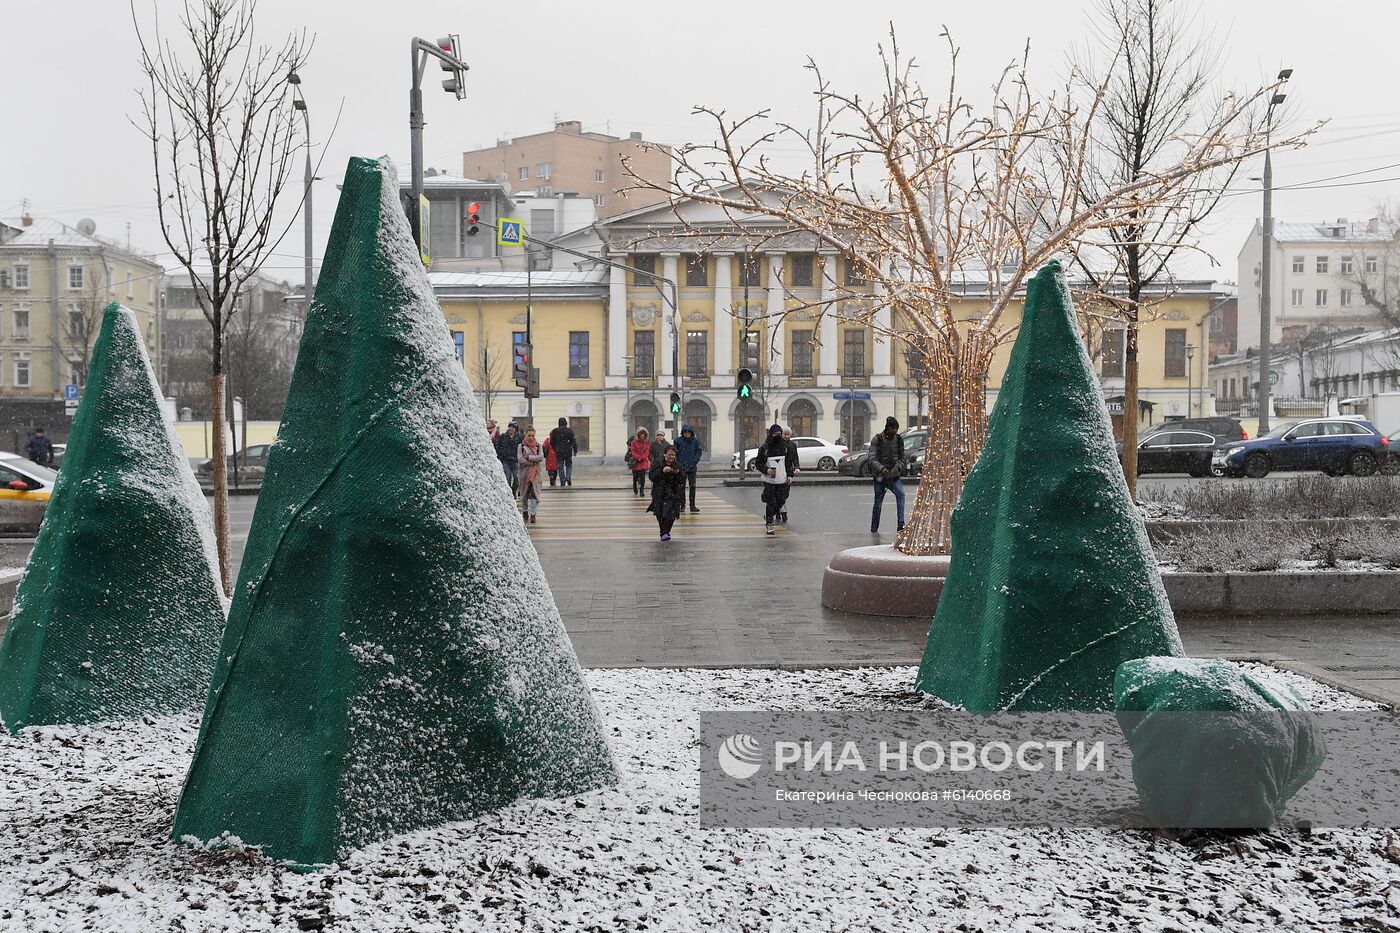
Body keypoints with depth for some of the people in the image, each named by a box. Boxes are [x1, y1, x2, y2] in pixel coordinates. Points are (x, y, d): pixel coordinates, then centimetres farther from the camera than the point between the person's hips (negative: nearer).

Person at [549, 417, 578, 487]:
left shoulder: (555, 431, 1)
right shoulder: (569, 430, -3)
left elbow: (552, 442, 7)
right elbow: (574, 441, -4)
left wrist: (555, 449, 21)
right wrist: (575, 450, 2)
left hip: (559, 452, 1)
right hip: (568, 451, -1)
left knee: (560, 466, 6)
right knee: (569, 465, 14)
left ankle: (562, 482, 0)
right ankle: (568, 477, -8)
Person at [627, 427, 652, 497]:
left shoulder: (647, 443, 6)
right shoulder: (634, 442, 0)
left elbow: (647, 453, 0)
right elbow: (633, 452, -6)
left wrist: (641, 458, -15)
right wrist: (638, 457, -19)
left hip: (644, 463, 1)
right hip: (635, 463, -1)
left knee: (642, 477, -4)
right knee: (635, 478, 6)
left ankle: (641, 491, 4)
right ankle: (635, 491, 27)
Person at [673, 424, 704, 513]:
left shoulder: (695, 441, 0)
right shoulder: (678, 441, -3)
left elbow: (699, 452, 5)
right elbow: (675, 453, 3)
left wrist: (694, 462, -7)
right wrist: (678, 463, -6)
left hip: (692, 468, 1)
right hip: (681, 468, -1)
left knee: (692, 487, 2)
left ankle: (692, 506, 8)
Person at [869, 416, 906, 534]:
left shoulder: (899, 440, 6)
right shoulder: (877, 439, -6)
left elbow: (902, 458, 13)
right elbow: (872, 459, -13)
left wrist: (897, 468, -8)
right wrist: (881, 468, -30)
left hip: (894, 475, 2)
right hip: (880, 475, -2)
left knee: (900, 493, -22)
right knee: (878, 502, 4)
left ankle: (901, 524, -25)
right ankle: (874, 528, 20)